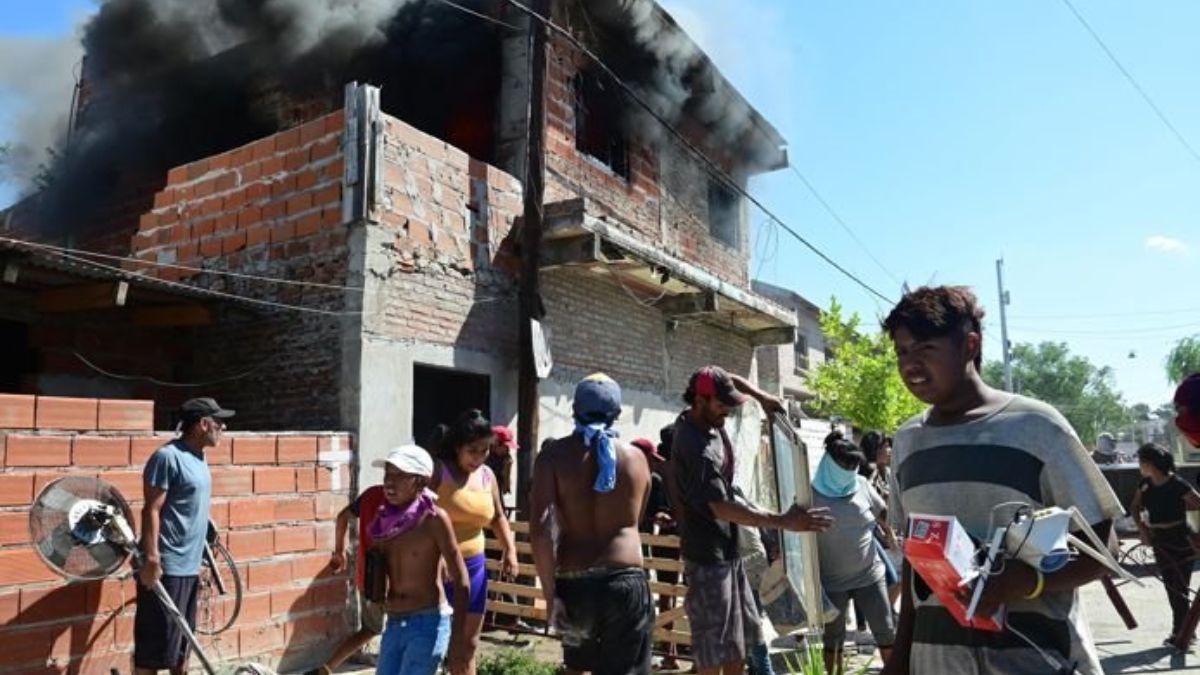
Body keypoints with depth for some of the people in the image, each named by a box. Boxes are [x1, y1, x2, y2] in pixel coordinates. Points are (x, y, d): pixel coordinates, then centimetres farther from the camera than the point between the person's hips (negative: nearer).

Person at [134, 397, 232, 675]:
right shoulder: (168, 457, -15)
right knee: (154, 642, -1)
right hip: (166, 566, -9)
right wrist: (151, 559, -23)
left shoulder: (197, 457, 12)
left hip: (189, 565, 9)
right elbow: (151, 510, -18)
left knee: (181, 640, 18)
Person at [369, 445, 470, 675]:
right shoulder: (385, 519, 4)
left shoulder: (434, 518, -12)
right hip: (394, 625, 6)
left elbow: (460, 580, -12)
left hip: (428, 624, -6)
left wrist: (458, 639, -14)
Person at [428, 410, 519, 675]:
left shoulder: (488, 476, 7)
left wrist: (510, 549, 6)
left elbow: (497, 517, 20)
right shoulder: (437, 472, -11)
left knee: (467, 646, 14)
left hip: (473, 566, 6)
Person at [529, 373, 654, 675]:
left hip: (574, 583, 0)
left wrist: (550, 593, -9)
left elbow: (539, 528, -13)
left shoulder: (555, 455, -2)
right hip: (627, 582, 0)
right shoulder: (637, 458, 5)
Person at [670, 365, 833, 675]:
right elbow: (722, 508, -32)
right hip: (709, 555, -10)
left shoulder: (699, 419, 1)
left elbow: (731, 381, 19)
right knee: (715, 644, 0)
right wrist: (784, 521, -34)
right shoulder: (695, 448, -27)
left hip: (726, 548, 10)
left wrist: (762, 397, 3)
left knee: (741, 634, 19)